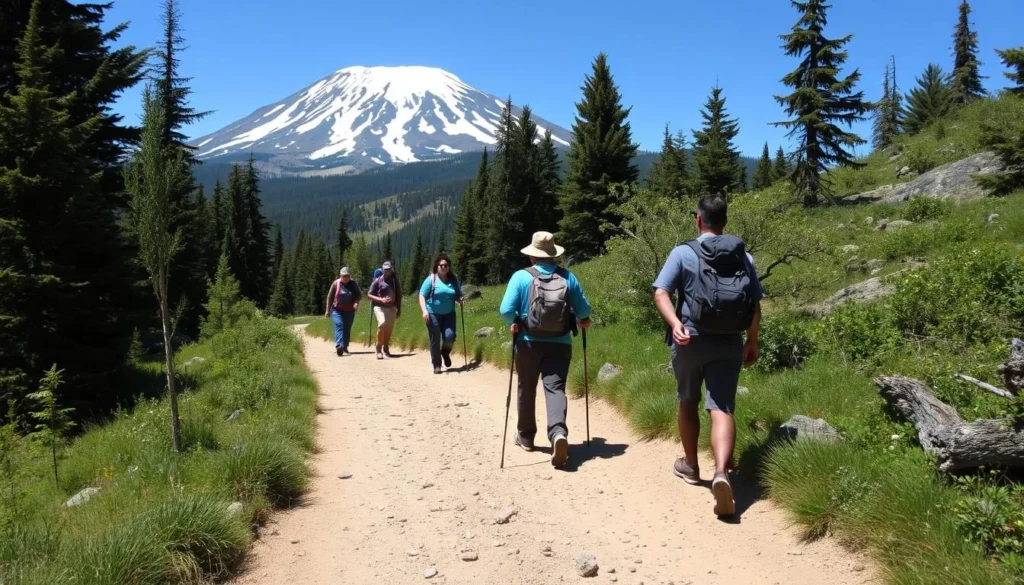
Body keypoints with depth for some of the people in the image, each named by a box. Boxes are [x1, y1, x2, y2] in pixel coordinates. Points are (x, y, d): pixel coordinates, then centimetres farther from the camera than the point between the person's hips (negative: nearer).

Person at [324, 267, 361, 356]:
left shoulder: (354, 284, 3)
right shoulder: (336, 284, -2)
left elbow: (359, 295, 4)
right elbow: (330, 297, 2)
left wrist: (356, 302, -18)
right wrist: (328, 310, 2)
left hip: (349, 311, 3)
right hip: (337, 310, -3)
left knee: (347, 329, 7)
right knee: (339, 326, -17)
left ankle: (345, 347, 19)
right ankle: (339, 347, -28)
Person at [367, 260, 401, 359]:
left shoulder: (395, 280, 9)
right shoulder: (377, 280, -1)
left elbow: (399, 295, 15)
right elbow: (369, 294, -1)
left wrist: (399, 309, 13)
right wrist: (381, 299, -15)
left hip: (392, 308, 4)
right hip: (380, 307, -4)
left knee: (389, 328, 5)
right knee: (382, 323, -25)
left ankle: (386, 349, 23)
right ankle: (379, 348, -15)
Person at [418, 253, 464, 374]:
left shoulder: (454, 279, 5)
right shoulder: (431, 279, -6)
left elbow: (457, 295, 17)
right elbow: (422, 296, -7)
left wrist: (460, 300, -7)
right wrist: (424, 310, -20)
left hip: (449, 313, 3)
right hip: (433, 314, -3)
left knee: (449, 336, -12)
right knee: (435, 340, 2)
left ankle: (445, 352, 22)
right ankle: (436, 365, 15)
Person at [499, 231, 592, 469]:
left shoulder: (521, 277, -6)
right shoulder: (568, 277, 0)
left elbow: (506, 310, -11)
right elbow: (584, 311, 1)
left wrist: (513, 323, 9)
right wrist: (581, 320, 23)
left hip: (529, 343, 0)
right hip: (559, 344, 1)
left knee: (527, 390, 16)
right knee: (555, 388, -3)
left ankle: (526, 436, 31)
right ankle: (558, 433, -27)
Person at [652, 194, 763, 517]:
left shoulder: (683, 253, -2)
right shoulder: (744, 257, 7)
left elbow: (661, 293, -14)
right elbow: (755, 306, 8)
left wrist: (675, 324, -23)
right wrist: (752, 342, 17)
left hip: (691, 341, -1)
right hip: (729, 344, 2)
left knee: (688, 403, 18)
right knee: (721, 409, -4)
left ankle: (690, 465, 33)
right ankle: (721, 473, -25)